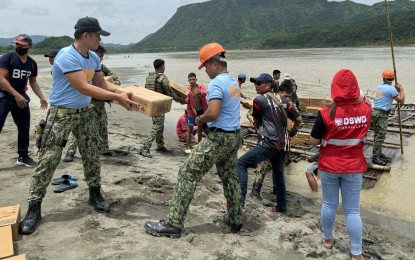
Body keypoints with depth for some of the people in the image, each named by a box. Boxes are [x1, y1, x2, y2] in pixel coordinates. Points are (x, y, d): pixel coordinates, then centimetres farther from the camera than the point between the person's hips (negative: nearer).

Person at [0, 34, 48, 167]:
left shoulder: (32, 63, 6)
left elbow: (33, 82, 16)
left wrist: (41, 97, 7)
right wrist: (16, 95, -24)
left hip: (21, 97, 6)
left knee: (24, 127, 10)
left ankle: (23, 156, 25)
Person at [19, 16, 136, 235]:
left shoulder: (94, 58, 2)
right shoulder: (66, 57, -23)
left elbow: (102, 84, 11)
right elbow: (83, 88, -28)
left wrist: (124, 92, -3)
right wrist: (117, 97, -28)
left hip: (85, 112, 7)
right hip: (61, 114, -7)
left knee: (91, 155, 10)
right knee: (48, 160, -4)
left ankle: (95, 194, 27)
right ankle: (34, 208, 6)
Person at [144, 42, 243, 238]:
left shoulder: (216, 83, -15)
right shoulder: (234, 82, 14)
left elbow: (213, 113, -28)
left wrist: (199, 120, -7)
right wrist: (203, 123, 12)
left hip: (218, 138, -9)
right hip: (234, 136, 9)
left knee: (188, 174, -5)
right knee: (229, 177, 20)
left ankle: (173, 224, -3)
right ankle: (235, 220, 31)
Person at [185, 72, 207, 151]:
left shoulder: (201, 87, -2)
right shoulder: (187, 89, -5)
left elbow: (205, 93, -23)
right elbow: (186, 101, -12)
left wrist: (200, 92, -44)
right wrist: (185, 100, -35)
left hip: (201, 110, 2)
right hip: (192, 111, -2)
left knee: (200, 128, 14)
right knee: (190, 129, -4)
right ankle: (188, 147, 0)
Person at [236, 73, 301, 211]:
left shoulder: (259, 100, -5)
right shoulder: (282, 100, 13)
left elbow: (256, 124, 5)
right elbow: (298, 118, 11)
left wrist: (250, 117, 27)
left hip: (269, 143, -8)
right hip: (282, 144, 8)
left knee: (241, 164, -9)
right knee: (278, 175, 20)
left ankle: (240, 200, -19)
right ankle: (281, 206, 29)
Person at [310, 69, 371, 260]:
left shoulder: (326, 114, -19)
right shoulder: (365, 110, -8)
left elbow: (313, 141, -11)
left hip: (329, 166, -1)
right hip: (354, 167, 2)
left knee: (329, 205, 16)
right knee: (352, 210, 9)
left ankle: (328, 239, 34)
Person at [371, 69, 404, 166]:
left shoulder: (379, 87, 11)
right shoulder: (391, 89, -12)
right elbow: (401, 101, -8)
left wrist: (397, 89, 21)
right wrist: (401, 89, 2)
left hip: (375, 112, 8)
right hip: (381, 115, -8)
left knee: (378, 135, 15)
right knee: (380, 136, -4)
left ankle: (379, 154, 25)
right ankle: (375, 157, -2)